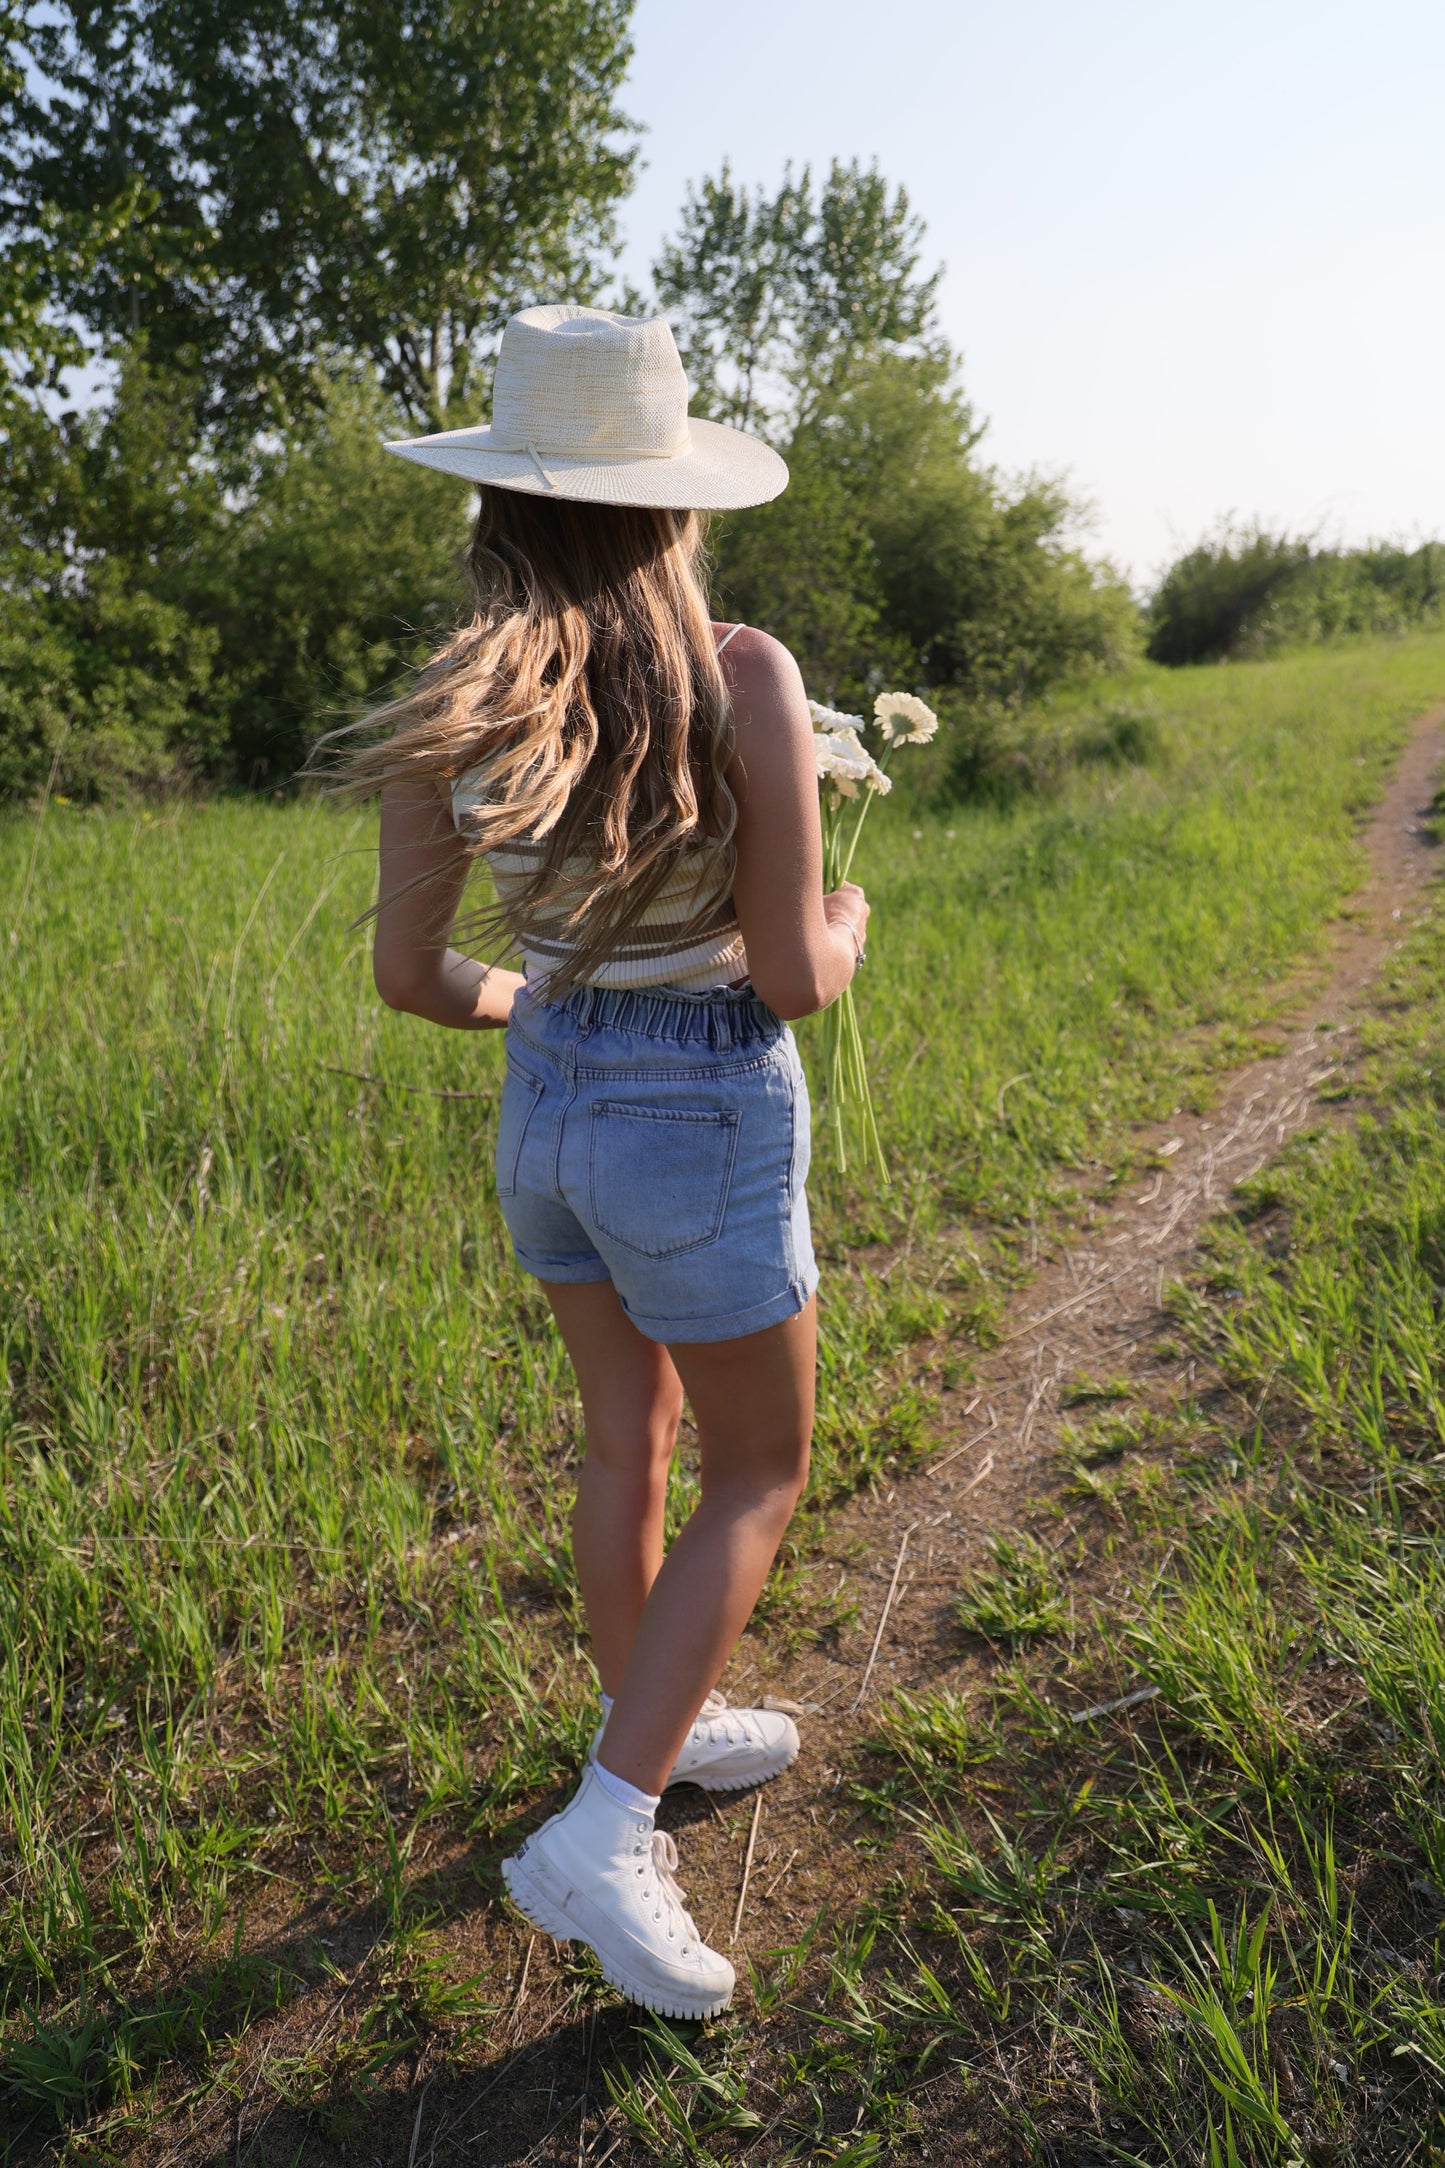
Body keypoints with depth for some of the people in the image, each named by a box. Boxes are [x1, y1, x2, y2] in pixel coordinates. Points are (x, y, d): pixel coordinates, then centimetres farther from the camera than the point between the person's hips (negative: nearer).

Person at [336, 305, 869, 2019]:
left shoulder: (453, 703, -5)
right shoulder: (744, 677, -18)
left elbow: (410, 974, 0)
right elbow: (791, 977, -17)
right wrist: (847, 935, 6)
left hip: (546, 1109, 6)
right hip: (705, 1119, -5)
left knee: (628, 1442, 23)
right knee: (757, 1474, 14)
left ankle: (657, 1726, 43)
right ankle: (604, 1837, 11)